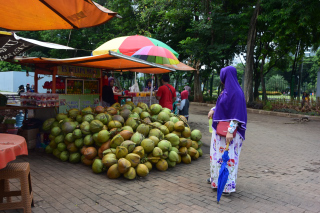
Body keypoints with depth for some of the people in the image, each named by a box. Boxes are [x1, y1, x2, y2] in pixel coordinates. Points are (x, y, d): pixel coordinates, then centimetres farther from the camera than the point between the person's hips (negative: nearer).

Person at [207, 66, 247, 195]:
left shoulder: (235, 92, -18)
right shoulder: (226, 90, 10)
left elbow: (237, 113, -23)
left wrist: (230, 131, -27)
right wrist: (213, 110, 10)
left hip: (228, 130, -10)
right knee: (217, 154, 19)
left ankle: (228, 185, 11)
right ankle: (216, 178, 35)